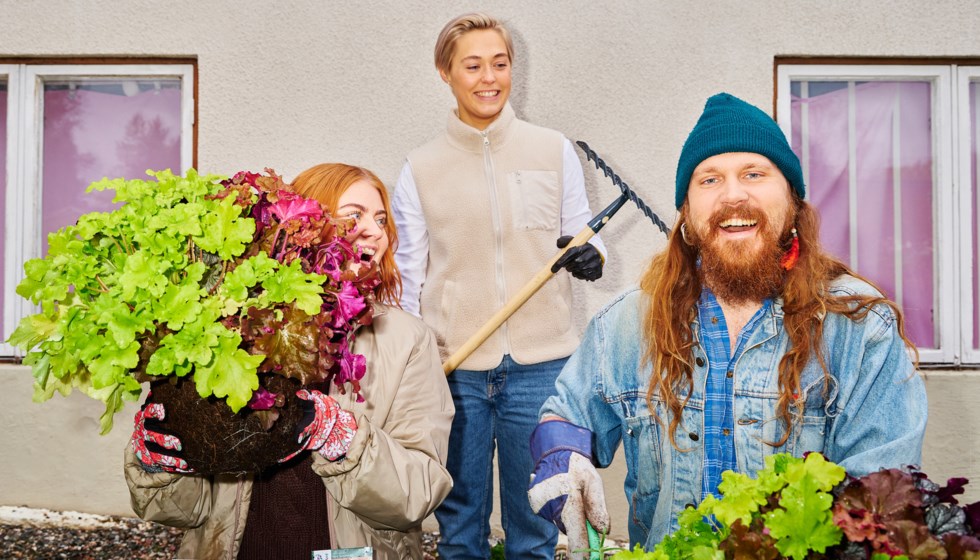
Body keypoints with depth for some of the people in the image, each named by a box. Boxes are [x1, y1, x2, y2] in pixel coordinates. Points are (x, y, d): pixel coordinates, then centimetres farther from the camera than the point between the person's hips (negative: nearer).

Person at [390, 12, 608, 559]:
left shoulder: (555, 151, 4)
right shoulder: (420, 169, 4)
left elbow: (584, 236, 9)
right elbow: (407, 278, 6)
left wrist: (590, 256, -15)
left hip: (540, 365, 0)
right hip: (452, 370, 0)